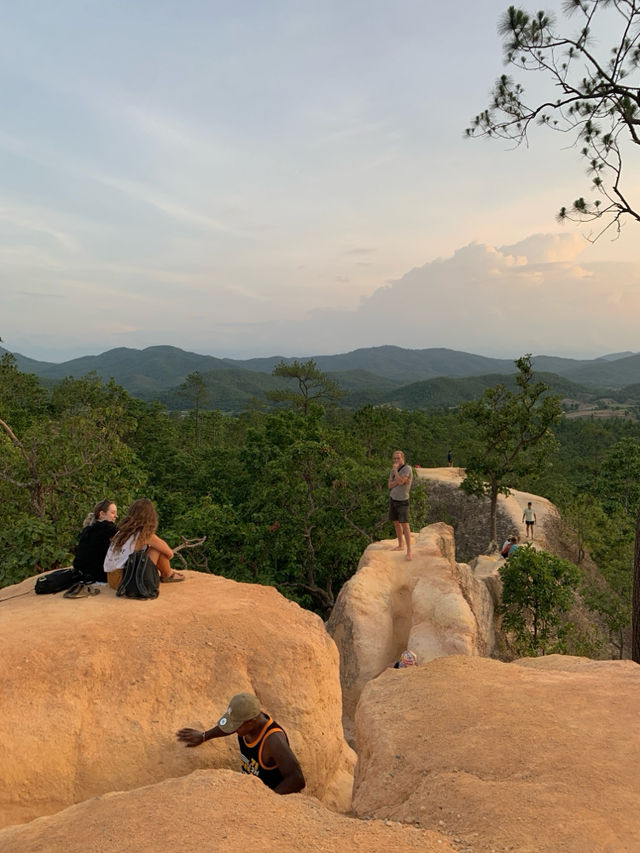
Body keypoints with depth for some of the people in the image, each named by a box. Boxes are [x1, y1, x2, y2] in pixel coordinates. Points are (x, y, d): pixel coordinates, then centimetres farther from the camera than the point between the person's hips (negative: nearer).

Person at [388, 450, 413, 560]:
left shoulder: (407, 468, -17)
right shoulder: (393, 470, 5)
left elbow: (400, 482, -27)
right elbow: (390, 485, -2)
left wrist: (395, 470, -18)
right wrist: (398, 480, -19)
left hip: (403, 501, -7)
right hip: (393, 499, 7)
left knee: (405, 525, -14)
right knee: (396, 523, 14)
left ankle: (409, 551, -13)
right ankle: (400, 545, 28)